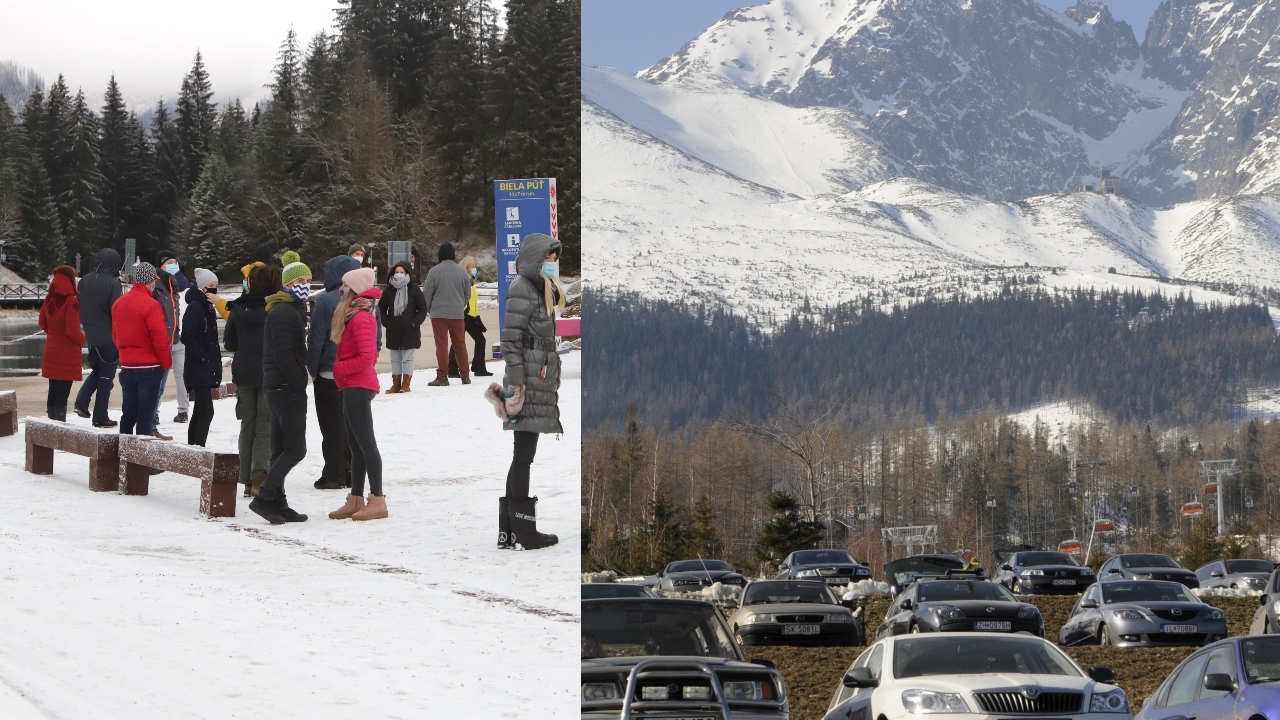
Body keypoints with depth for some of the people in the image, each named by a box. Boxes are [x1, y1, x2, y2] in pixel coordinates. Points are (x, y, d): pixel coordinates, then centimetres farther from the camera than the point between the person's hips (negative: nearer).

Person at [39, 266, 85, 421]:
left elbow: (43, 323, 13)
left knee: (53, 391, 14)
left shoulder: (49, 299, 2)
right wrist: (82, 338, -2)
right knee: (63, 393, -3)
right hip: (67, 353, -7)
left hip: (51, 351, 7)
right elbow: (73, 331, -20)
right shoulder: (71, 302, -20)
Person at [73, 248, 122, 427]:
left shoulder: (85, 281, 3)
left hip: (91, 335, 6)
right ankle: (100, 417, 4)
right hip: (109, 337, -6)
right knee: (106, 375, 3)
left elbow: (79, 307, 10)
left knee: (97, 370, 23)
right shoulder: (113, 283, -17)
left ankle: (82, 400, 3)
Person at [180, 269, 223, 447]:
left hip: (209, 369, 10)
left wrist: (216, 361, 15)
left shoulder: (209, 308, 17)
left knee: (200, 412, 12)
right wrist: (203, 357, -19)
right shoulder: (195, 307, -12)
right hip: (198, 369, -10)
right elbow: (188, 337, -18)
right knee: (207, 412, -15)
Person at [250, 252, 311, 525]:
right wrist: (301, 381, -16)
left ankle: (277, 504, 15)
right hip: (287, 388, -11)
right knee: (295, 448, -12)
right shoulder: (283, 313, -14)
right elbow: (284, 355, -21)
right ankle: (264, 498, -13)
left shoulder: (292, 311, 19)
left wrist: (302, 377, 12)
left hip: (279, 388, 11)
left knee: (281, 449, 12)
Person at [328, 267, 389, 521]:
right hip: (355, 386, 11)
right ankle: (356, 500, 17)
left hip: (358, 387, -11)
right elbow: (370, 354, 21)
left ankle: (377, 500, -9)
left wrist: (339, 369, -12)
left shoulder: (360, 318, -15)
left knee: (365, 442, -9)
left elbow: (367, 357, -23)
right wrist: (342, 372, 13)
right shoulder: (358, 316, 15)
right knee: (356, 444, 12)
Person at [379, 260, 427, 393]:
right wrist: (385, 322, 0)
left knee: (407, 358, -1)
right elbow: (381, 307, 13)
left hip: (409, 331, -3)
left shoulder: (414, 290, -2)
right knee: (395, 358, 6)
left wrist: (415, 322, -9)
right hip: (393, 331, 3)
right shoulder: (390, 290, 6)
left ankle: (405, 384, 4)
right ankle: (396, 384, 11)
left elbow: (423, 309, 1)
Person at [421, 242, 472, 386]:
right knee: (459, 343, 12)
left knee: (441, 344, -2)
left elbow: (427, 293, -6)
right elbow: (468, 293, 12)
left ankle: (442, 376, -6)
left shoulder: (435, 271, -9)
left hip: (439, 313, -4)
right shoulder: (462, 272, 4)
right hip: (457, 314, 4)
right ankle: (465, 375, 16)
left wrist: (429, 309, 10)